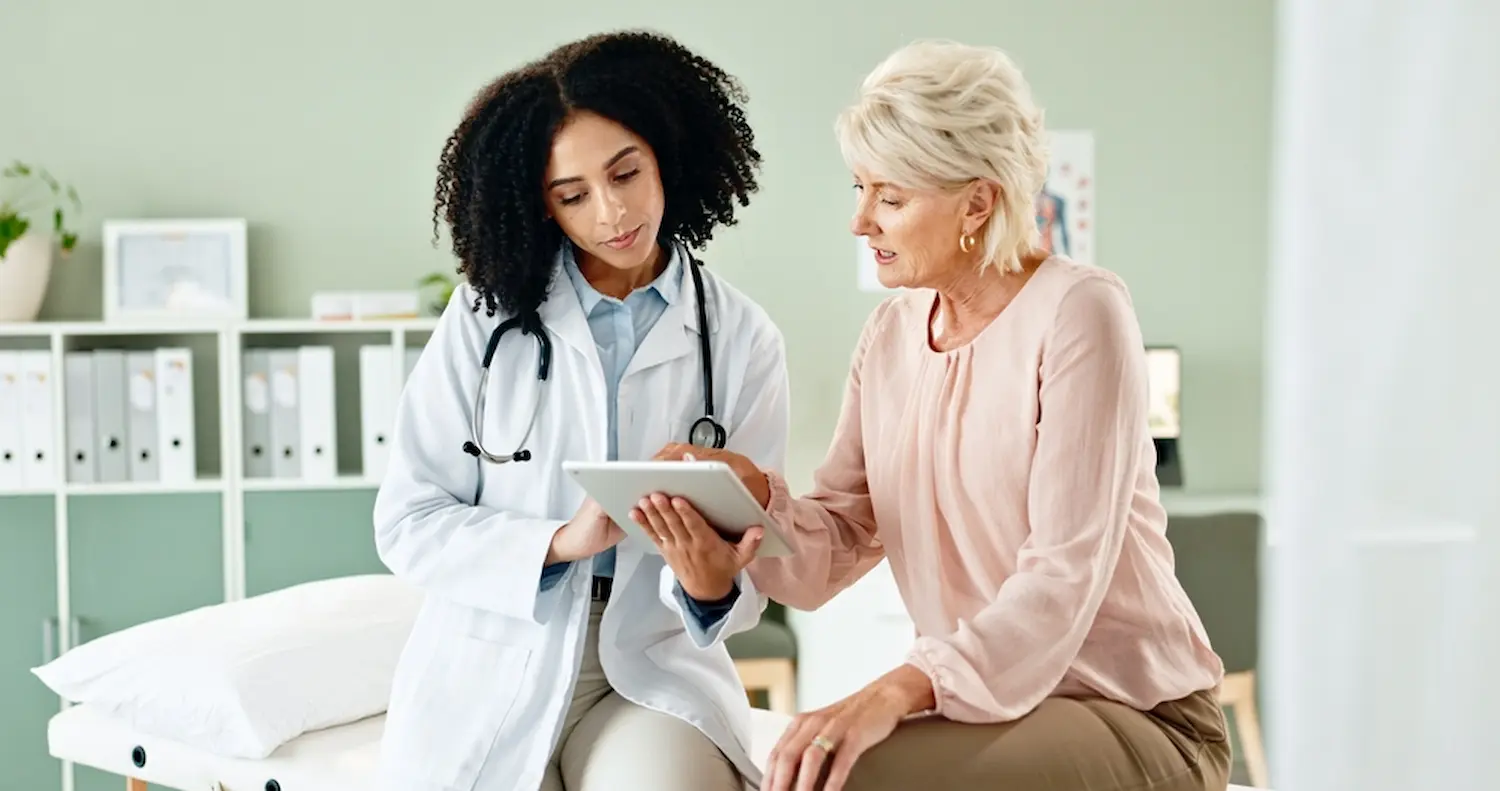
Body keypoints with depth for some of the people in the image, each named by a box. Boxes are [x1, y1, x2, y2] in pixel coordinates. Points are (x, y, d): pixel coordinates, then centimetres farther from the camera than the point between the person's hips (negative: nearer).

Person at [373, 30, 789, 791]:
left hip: (656, 670, 0)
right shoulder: (487, 314, -1)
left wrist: (713, 588, -24)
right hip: (491, 668, 1)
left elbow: (750, 552, -1)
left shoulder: (741, 339, 0)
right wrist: (560, 541, -20)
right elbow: (407, 522, -4)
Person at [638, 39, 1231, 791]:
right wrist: (750, 493, -18)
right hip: (989, 713, 6)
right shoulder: (891, 332, 6)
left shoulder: (1078, 313, -16)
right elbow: (831, 553, 2)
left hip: (1137, 723, -6)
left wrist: (901, 688, -35)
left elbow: (1065, 576, -23)